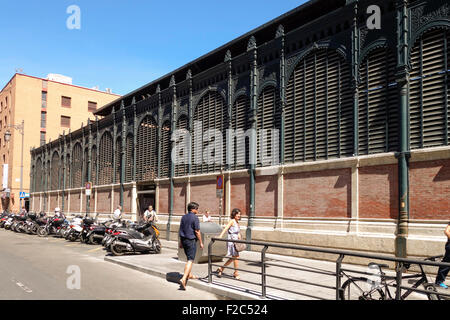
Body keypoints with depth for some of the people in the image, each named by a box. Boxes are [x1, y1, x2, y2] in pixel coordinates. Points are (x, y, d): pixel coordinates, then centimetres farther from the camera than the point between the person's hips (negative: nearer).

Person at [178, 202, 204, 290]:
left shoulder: (183, 217, 9)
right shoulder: (195, 217, -13)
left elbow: (181, 230, 13)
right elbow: (197, 231, -14)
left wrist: (181, 242, 19)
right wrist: (201, 242, -6)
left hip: (184, 240, 8)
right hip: (191, 240, -8)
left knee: (189, 258, 23)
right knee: (190, 260, -6)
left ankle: (189, 275, 36)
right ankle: (183, 279, -17)